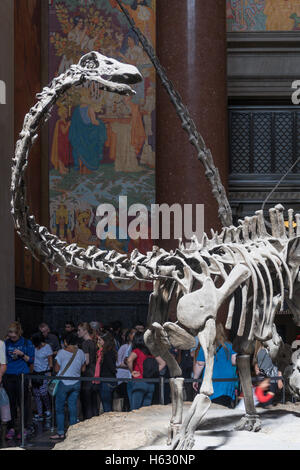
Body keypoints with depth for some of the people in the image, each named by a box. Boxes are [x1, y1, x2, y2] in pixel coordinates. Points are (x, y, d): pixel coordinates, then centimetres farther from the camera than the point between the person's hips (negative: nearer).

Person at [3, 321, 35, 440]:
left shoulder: (27, 343, 2)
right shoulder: (6, 343, 9)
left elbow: (31, 360, 0)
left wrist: (22, 354, -13)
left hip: (22, 376, -3)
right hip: (8, 376, 3)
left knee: (22, 402, 0)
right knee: (10, 402, 4)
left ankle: (24, 429, 7)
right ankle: (11, 428, 11)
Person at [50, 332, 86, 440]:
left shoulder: (61, 352, -9)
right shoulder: (80, 352, 3)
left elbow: (56, 369, -6)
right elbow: (83, 369, 9)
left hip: (64, 383, -4)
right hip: (76, 383, 4)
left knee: (59, 408, 5)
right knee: (73, 407, 8)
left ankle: (61, 432, 2)